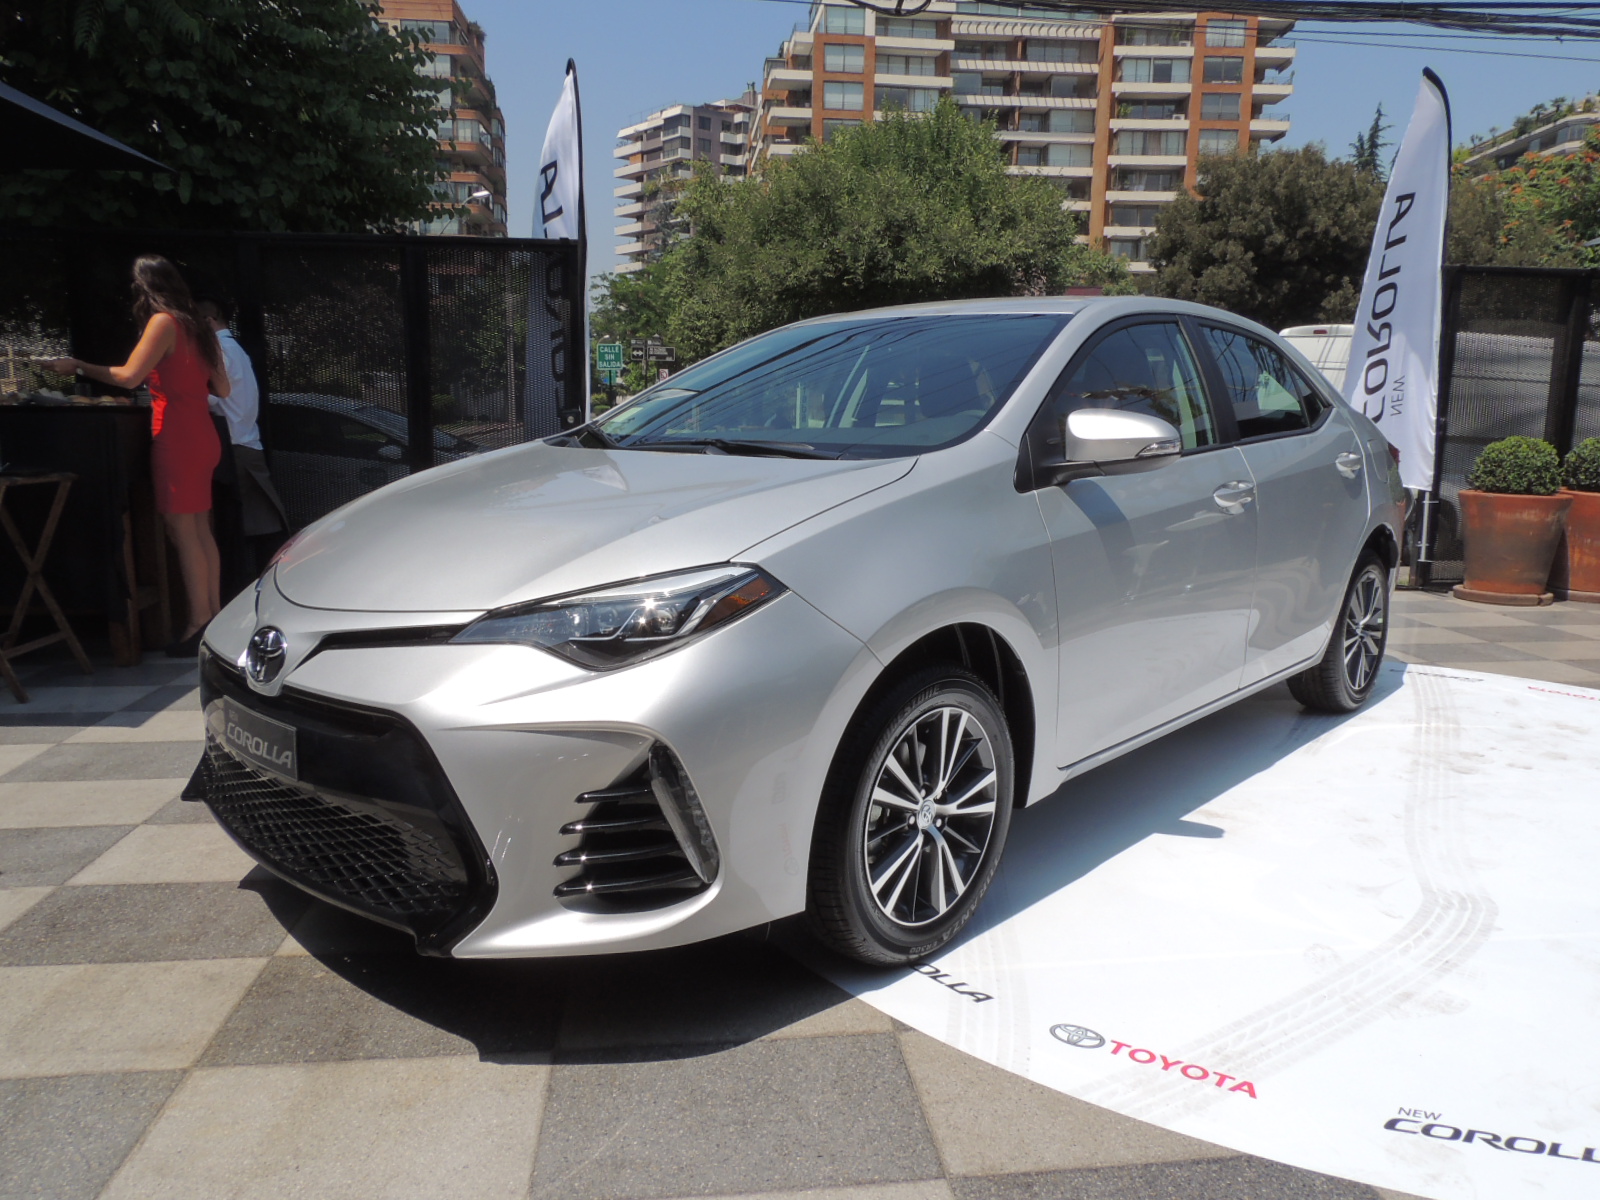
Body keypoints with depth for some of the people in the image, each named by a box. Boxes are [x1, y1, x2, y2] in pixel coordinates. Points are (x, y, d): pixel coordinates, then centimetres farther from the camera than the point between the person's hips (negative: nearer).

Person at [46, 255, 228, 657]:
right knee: (200, 530, 10)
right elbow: (222, 388, 16)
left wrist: (79, 367, -1)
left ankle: (199, 624, -8)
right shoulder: (198, 326, 15)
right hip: (201, 435, 8)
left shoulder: (164, 322, -9)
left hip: (176, 437, -8)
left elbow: (129, 376, -14)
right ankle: (214, 615, 12)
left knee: (183, 531, -8)